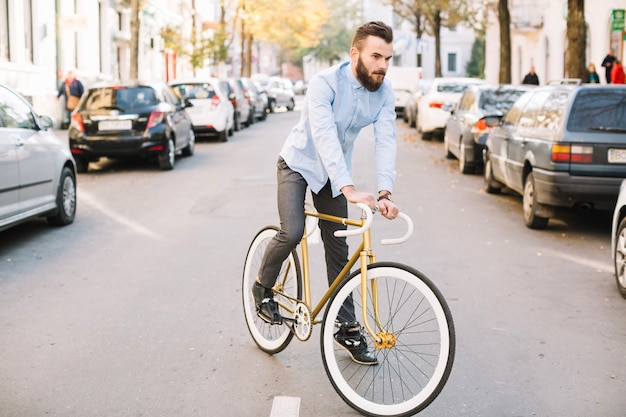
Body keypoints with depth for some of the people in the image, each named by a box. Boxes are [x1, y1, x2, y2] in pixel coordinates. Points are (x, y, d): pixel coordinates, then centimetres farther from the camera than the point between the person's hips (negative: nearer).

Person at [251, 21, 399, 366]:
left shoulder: (384, 94, -14)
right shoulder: (325, 83, -29)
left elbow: (386, 141, -22)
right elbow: (324, 137, -40)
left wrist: (385, 192, -37)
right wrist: (349, 189, -50)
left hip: (333, 171, 4)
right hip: (299, 162, -4)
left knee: (338, 248, 4)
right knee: (292, 233, -22)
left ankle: (347, 328, 13)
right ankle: (263, 287, 8)